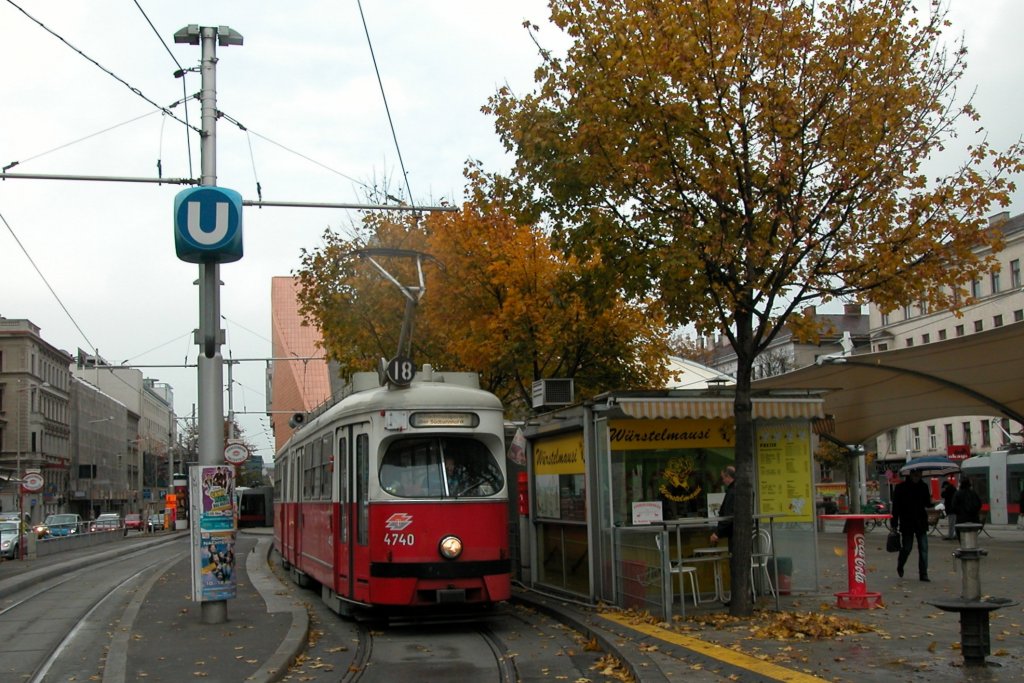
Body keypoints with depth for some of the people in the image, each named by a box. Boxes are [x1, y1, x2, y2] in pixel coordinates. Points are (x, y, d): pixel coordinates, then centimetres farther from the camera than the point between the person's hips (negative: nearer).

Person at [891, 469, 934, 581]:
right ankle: (900, 566, 30)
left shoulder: (923, 487, 6)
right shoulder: (901, 487, -4)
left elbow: (926, 503, 13)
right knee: (907, 548, 2)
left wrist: (931, 503, -13)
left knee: (923, 548, -3)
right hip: (907, 524, -3)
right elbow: (895, 507, -3)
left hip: (921, 523, 3)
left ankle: (923, 574, 1)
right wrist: (894, 525, -6)